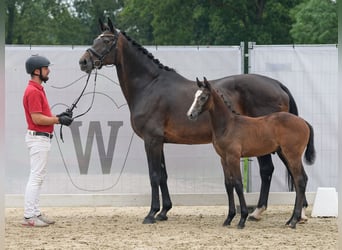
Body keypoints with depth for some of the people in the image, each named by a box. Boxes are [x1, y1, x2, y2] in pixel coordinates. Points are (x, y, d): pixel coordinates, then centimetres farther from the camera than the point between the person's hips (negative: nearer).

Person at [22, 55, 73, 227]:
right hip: (38, 137, -11)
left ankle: (35, 213, 17)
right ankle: (29, 216, -8)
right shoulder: (33, 91, -17)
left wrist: (59, 117, 8)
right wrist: (58, 120, -14)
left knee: (38, 177, 13)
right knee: (36, 177, -9)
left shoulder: (38, 90, 16)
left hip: (42, 138, 11)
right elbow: (37, 118, -22)